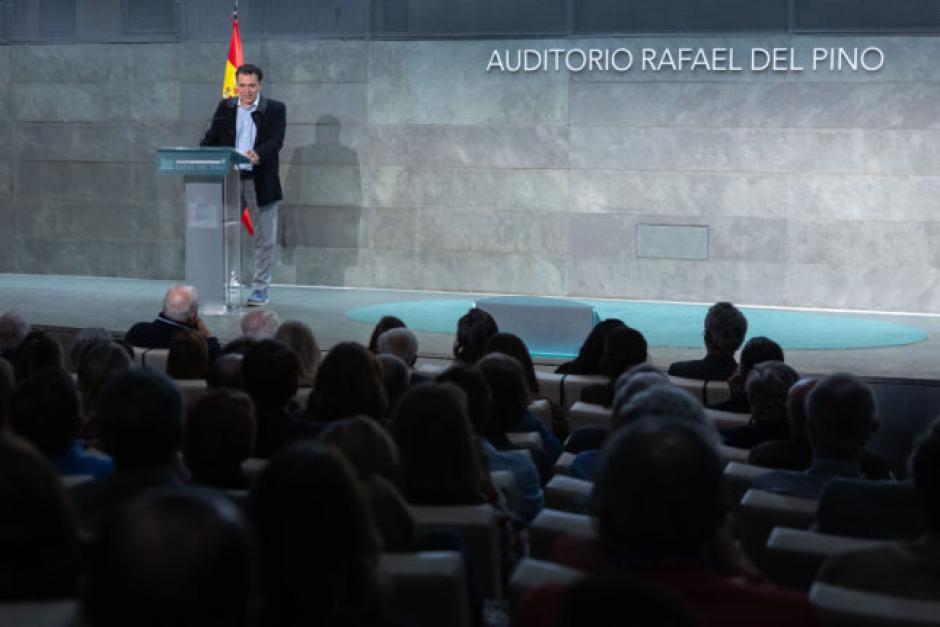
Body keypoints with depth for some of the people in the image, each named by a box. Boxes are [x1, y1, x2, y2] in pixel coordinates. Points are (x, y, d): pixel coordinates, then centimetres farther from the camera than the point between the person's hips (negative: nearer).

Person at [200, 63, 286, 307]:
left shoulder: (275, 109, -1)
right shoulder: (225, 108, 9)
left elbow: (276, 141, -13)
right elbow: (212, 137, 4)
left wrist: (258, 154, -32)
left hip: (261, 183, -2)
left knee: (264, 239, 3)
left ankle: (260, 290, 13)